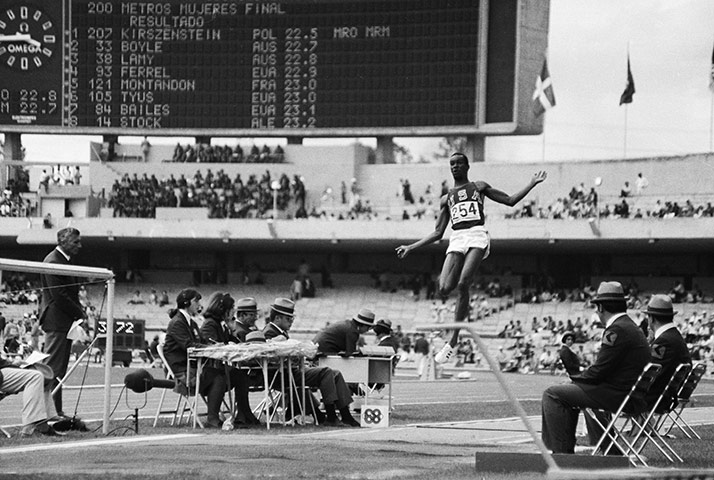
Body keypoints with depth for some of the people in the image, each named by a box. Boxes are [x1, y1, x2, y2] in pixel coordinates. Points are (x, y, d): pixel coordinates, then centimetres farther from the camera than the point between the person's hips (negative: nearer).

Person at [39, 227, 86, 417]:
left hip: (65, 322, 10)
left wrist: (80, 312, 6)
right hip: (56, 322, -10)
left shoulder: (65, 260, 18)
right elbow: (58, 295, -19)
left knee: (60, 370, 10)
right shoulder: (52, 262, -14)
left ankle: (57, 411, 12)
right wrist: (79, 313, -13)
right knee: (53, 369, -10)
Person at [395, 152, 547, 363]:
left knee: (463, 285, -21)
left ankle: (453, 342, -20)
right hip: (457, 240, 3)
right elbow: (437, 233, 25)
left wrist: (532, 184, 10)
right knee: (444, 289, -20)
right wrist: (411, 247, 19)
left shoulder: (479, 187, 19)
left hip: (477, 236, -3)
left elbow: (510, 200, 19)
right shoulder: (446, 199, 25)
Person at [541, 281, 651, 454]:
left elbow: (598, 372, -19)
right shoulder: (631, 327, 14)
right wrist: (578, 377, 10)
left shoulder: (616, 330, -18)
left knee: (552, 395, -8)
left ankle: (561, 451, -7)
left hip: (617, 395, -10)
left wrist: (574, 378, -3)